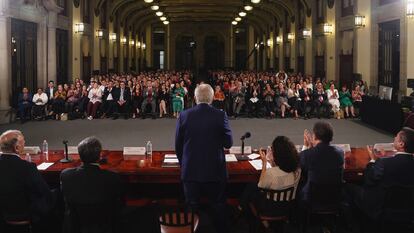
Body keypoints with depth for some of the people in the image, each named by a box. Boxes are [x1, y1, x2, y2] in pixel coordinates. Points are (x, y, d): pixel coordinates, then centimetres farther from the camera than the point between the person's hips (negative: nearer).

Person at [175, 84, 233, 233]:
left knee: (192, 208, 12)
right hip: (215, 170, -1)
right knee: (219, 206, 14)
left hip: (191, 170, 1)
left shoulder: (184, 115, -7)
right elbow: (228, 143, -5)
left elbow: (178, 145, 1)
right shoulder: (220, 115, -11)